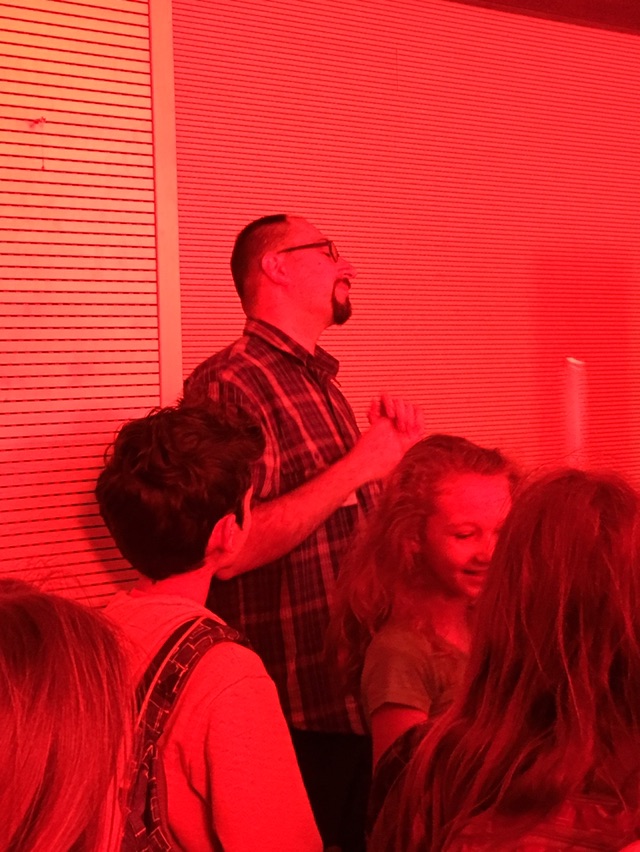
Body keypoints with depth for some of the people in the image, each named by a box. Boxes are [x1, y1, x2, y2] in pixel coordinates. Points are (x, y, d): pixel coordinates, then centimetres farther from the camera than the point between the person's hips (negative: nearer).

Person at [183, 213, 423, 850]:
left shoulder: (320, 381, 14)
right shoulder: (228, 385, -16)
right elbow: (228, 551, -27)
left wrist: (393, 451, 6)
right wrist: (356, 466, -21)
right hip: (294, 708, -9)